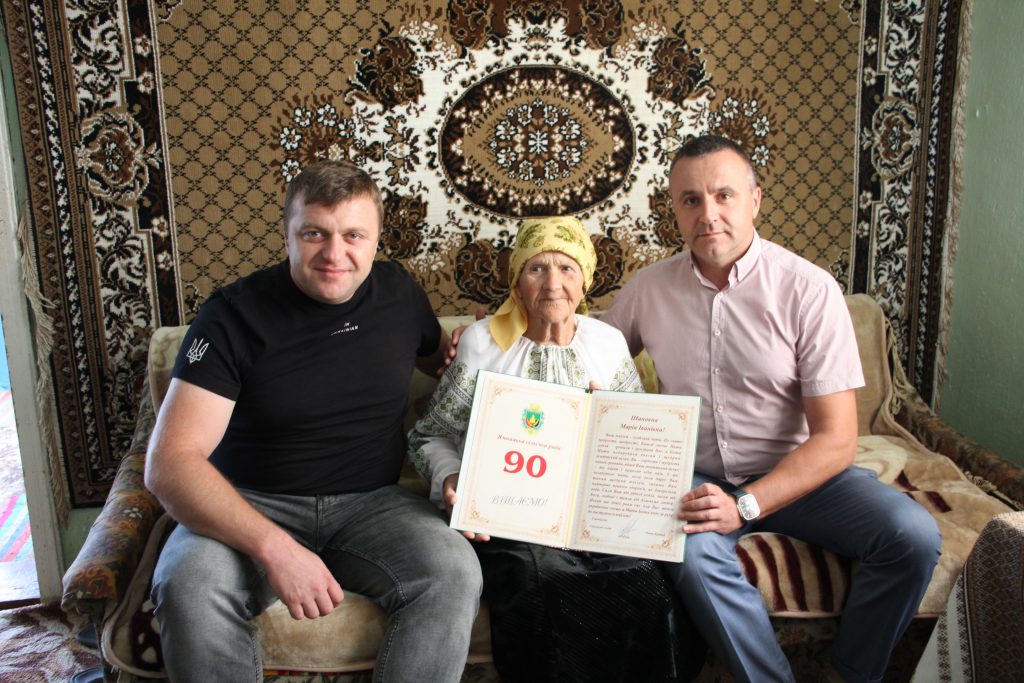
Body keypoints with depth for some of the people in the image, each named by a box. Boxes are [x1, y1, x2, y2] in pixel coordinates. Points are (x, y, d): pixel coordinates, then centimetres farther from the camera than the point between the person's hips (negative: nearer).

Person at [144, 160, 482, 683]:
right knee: (190, 586, -33)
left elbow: (441, 359, 27)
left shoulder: (398, 292, 3)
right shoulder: (235, 315, -11)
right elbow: (169, 462, -19)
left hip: (371, 502, 3)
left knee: (454, 572, -27)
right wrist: (273, 546, -32)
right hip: (250, 506, -2)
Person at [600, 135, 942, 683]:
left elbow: (836, 440, -12)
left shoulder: (808, 289, -10)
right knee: (692, 553, -33)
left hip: (796, 473, 0)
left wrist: (745, 505, -23)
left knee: (913, 536, -23)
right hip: (697, 479, 1)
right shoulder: (647, 289, -1)